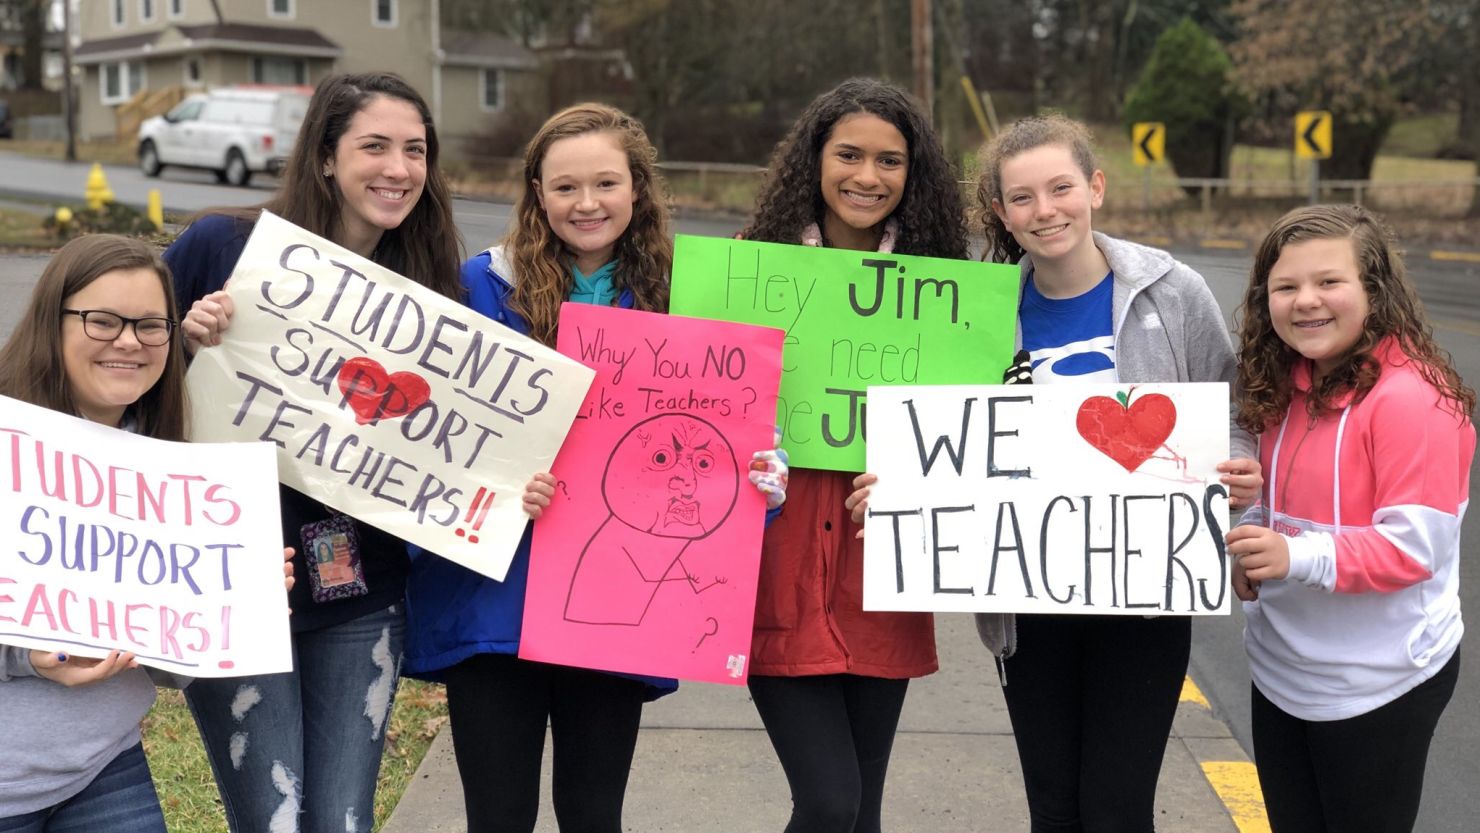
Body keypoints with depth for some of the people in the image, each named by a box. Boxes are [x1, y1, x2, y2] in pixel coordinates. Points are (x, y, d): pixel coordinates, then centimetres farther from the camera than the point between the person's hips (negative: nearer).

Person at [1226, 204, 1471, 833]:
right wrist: (1252, 549, -4)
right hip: (1281, 672, 8)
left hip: (1377, 686, -7)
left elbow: (1413, 545, -23)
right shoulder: (1288, 387, 4)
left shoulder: (1411, 397, -21)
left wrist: (1297, 557, -35)